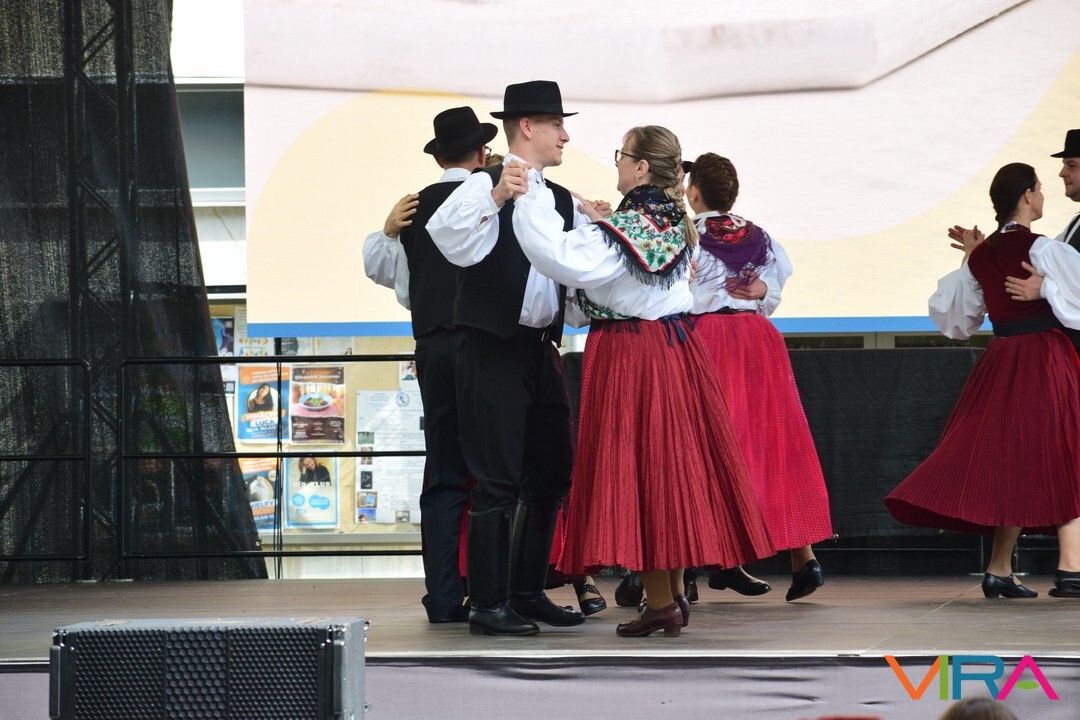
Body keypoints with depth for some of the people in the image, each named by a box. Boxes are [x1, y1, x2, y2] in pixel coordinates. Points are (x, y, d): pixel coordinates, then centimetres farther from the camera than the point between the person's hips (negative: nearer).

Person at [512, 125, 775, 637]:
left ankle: (660, 602, -2)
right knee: (672, 462, 12)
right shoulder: (676, 223, 8)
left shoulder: (618, 231, -17)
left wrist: (530, 196, -24)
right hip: (676, 348, 8)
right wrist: (603, 224, 22)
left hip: (626, 356, -8)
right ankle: (675, 594, 17)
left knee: (633, 466, -3)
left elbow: (559, 258, -30)